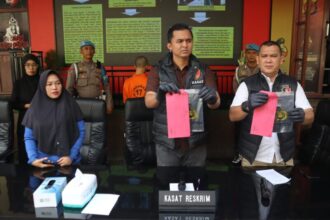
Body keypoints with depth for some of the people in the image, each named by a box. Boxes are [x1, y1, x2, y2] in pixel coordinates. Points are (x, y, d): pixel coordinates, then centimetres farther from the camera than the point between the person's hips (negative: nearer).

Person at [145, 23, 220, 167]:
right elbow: (148, 102, -10)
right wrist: (159, 95, -33)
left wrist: (212, 99, -29)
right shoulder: (158, 70, -1)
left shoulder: (203, 70, 1)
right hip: (167, 143, -1)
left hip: (196, 142, 1)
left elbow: (216, 104, -5)